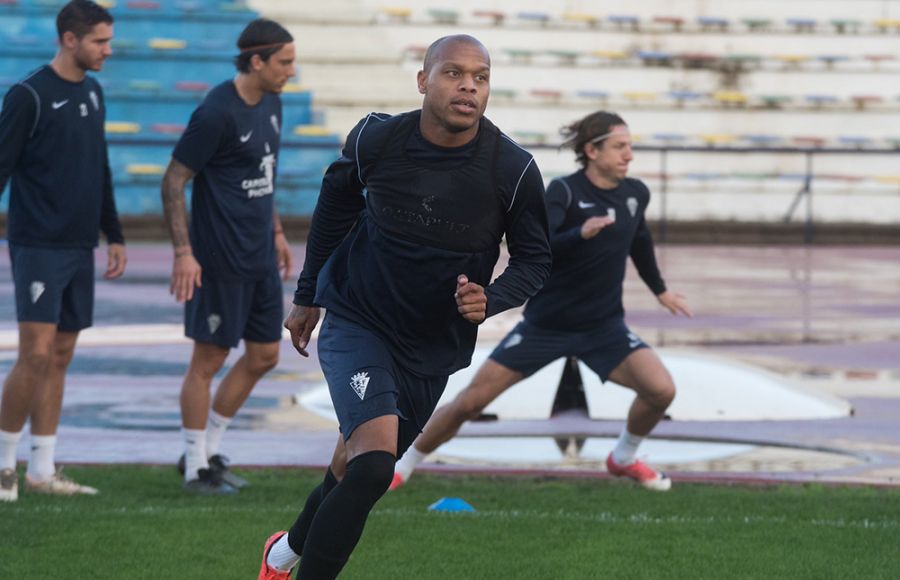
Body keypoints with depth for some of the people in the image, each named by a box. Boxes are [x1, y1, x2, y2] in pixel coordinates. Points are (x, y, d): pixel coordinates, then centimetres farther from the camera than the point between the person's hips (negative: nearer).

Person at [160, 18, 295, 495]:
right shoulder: (216, 114, -18)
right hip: (220, 259, -9)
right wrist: (183, 253, -20)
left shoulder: (270, 104, 9)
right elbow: (173, 181, -15)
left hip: (260, 258, 9)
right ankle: (195, 468, 10)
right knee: (208, 360, 0)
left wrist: (276, 232, 22)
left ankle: (208, 452, 23)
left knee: (264, 356, 12)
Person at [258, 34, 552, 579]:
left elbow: (535, 259, -1)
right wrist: (307, 296, 14)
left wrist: (490, 300, -22)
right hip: (357, 323, -3)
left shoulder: (514, 170, -15)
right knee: (373, 462, -25)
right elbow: (336, 202, 7)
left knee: (355, 471, 15)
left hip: (434, 347, 3)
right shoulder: (376, 139, -14)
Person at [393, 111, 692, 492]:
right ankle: (402, 467, 16)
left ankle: (624, 458, 14)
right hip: (545, 326, -4)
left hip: (604, 327, 4)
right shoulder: (564, 192, -16)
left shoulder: (636, 194, 0)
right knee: (470, 402, -5)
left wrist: (660, 291, 35)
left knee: (661, 390, -17)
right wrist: (581, 234, -46)